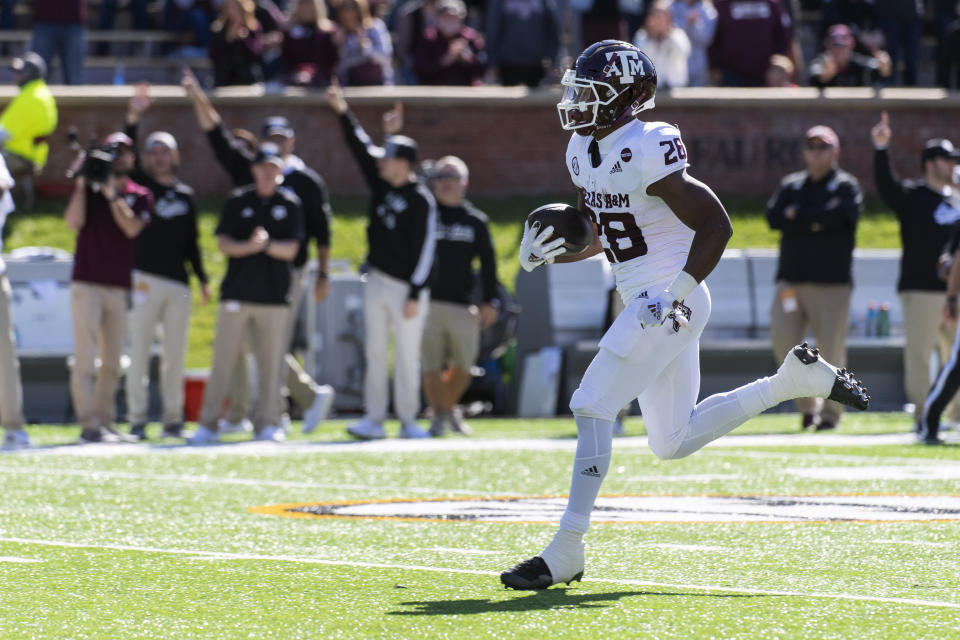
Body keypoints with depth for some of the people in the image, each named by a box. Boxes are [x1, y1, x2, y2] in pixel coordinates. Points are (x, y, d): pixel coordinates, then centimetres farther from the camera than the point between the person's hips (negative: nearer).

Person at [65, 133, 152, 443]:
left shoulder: (140, 196, 9)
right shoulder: (87, 189, 7)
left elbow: (132, 228, -8)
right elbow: (73, 221, -9)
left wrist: (111, 193, -13)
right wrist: (83, 182, -10)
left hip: (121, 287, 3)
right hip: (87, 283, -3)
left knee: (112, 364, 6)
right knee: (85, 359, -10)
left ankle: (106, 423, 10)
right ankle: (89, 426, -13)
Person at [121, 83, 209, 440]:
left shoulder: (185, 196, 16)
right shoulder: (141, 185, 6)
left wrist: (202, 279, 13)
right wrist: (133, 119, -23)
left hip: (178, 283, 4)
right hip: (145, 277, -4)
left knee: (175, 353, 5)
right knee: (140, 350, -6)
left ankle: (173, 418, 11)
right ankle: (137, 420, -5)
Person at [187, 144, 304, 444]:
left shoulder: (289, 204, 7)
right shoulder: (238, 201, 6)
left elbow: (291, 250, 0)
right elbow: (224, 244, -1)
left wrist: (267, 244, -20)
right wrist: (249, 246, -20)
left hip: (273, 295, 0)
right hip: (236, 293, 0)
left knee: (270, 363, 1)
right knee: (223, 360, -2)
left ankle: (266, 424, 8)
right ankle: (208, 424, 1)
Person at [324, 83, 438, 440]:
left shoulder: (421, 201, -13)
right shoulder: (381, 184, 7)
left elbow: (426, 249, -15)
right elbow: (360, 147, 9)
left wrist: (415, 295, -17)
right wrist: (343, 113, -1)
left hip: (407, 287, -7)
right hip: (377, 282, 7)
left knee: (407, 356, -3)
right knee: (375, 353, 5)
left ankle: (408, 421, 5)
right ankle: (374, 420, 5)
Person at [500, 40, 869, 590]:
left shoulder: (648, 153, -19)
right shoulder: (585, 151, 8)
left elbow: (716, 225, -18)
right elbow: (597, 236, 21)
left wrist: (675, 295, -23)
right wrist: (542, 254, 3)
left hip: (672, 304, -10)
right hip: (646, 303, 10)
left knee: (592, 407, -14)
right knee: (674, 441, 16)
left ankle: (566, 553, -12)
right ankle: (796, 380, 25)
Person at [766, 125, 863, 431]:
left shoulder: (846, 185, 6)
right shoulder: (790, 185, 17)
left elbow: (839, 215, -15)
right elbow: (774, 218, 0)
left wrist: (798, 216, -6)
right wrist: (816, 220, -8)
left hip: (831, 282, -3)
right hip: (791, 279, 3)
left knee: (831, 349, -4)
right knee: (782, 340, -9)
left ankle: (831, 412, 7)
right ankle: (807, 403, 7)